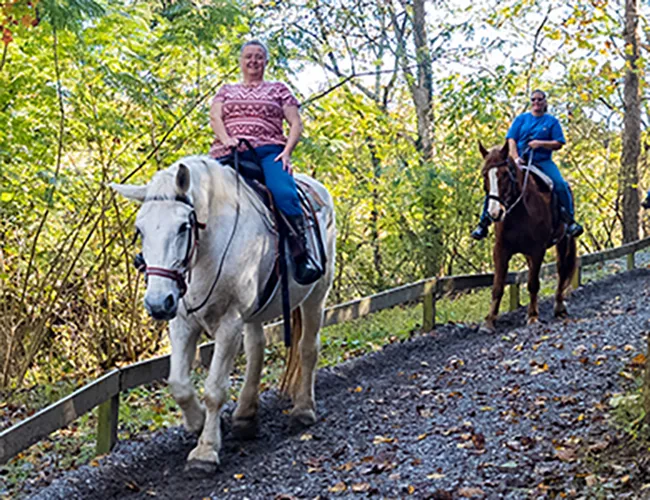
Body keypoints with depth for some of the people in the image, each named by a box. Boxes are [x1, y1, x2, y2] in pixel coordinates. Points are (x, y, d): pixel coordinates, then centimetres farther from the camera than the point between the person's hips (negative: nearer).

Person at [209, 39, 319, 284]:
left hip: (268, 152, -2)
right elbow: (215, 117, 10)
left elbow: (296, 124, 12)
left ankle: (301, 257, -33)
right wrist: (226, 140, -12)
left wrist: (286, 152, -6)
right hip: (228, 153, 2)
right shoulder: (226, 90, 27)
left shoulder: (278, 89, 22)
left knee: (284, 194, -32)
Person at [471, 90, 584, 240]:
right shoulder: (521, 119, 14)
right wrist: (515, 158, -11)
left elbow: (558, 143, 3)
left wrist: (540, 143, -14)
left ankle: (569, 220, -13)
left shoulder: (552, 121, 11)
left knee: (561, 185, -25)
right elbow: (511, 139, 5)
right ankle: (484, 223, -10)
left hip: (543, 162, -1)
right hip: (520, 161, 1)